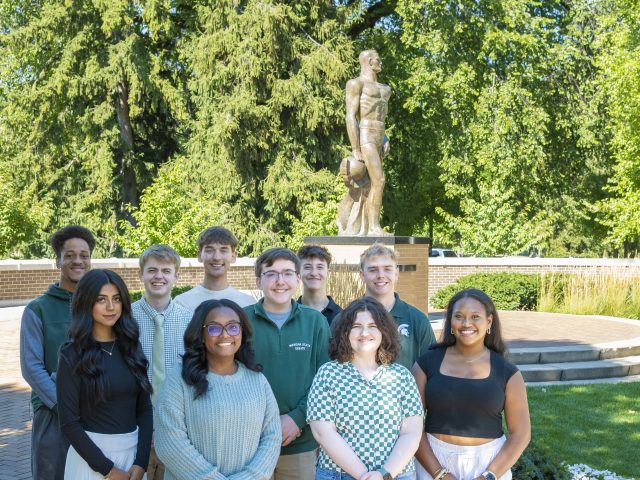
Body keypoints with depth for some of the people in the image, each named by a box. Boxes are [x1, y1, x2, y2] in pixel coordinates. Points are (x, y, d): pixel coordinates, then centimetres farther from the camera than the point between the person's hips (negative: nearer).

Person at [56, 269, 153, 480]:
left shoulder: (131, 347, 4)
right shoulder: (73, 355, -9)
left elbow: (145, 407, 4)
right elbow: (69, 422, -11)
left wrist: (141, 462, -7)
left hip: (133, 450, 4)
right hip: (91, 452, -4)